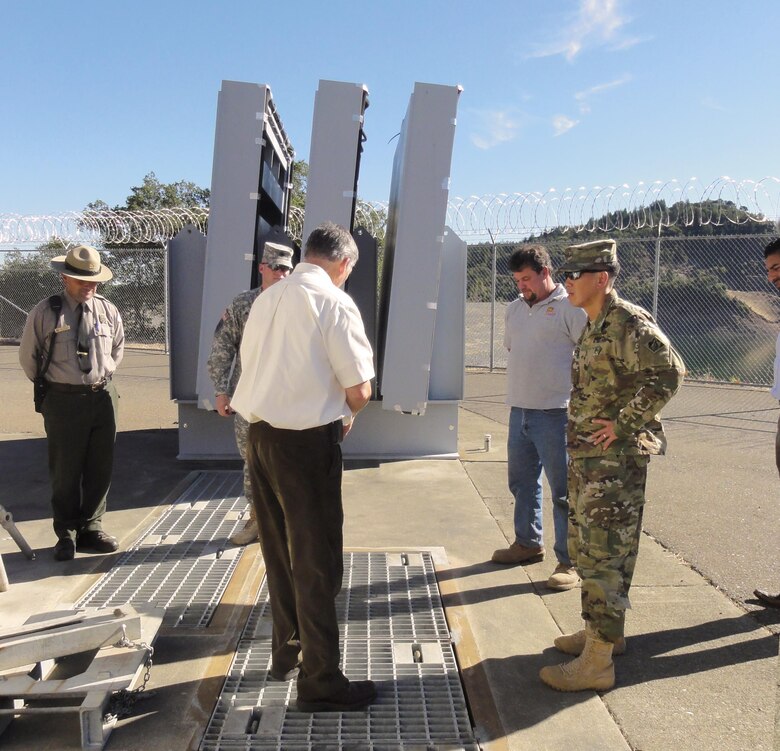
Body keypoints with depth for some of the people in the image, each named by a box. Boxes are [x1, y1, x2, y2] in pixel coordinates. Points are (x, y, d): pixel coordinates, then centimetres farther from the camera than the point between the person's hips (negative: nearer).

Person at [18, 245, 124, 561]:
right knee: (65, 472, 4)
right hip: (63, 400, -3)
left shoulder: (108, 311, 4)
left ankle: (91, 528, 24)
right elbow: (28, 356, 6)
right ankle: (66, 535, 19)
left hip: (103, 397, 3)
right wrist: (47, 385, 11)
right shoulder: (45, 312, -5)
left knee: (100, 468, 9)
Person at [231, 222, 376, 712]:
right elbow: (359, 389, -15)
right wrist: (346, 415, 8)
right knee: (317, 561, 4)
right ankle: (321, 681, 16)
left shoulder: (268, 298, 10)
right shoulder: (334, 303, -12)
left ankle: (287, 653, 37)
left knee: (279, 552, 19)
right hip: (306, 441, -7)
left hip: (260, 432, 8)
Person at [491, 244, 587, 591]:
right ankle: (528, 543, 37)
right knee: (522, 482, 19)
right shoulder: (515, 308, 13)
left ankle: (570, 562, 11)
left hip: (555, 414, -7)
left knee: (563, 491, 0)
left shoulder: (571, 307, -9)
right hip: (519, 410, 8)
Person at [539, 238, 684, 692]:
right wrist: (581, 427, 12)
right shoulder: (593, 327, 14)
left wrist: (623, 424, -22)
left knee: (604, 553, -5)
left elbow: (669, 372, -26)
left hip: (616, 457, -10)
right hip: (588, 455, 10)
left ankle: (597, 662, 4)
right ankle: (601, 631, 34)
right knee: (585, 547, 18)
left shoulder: (630, 323, -15)